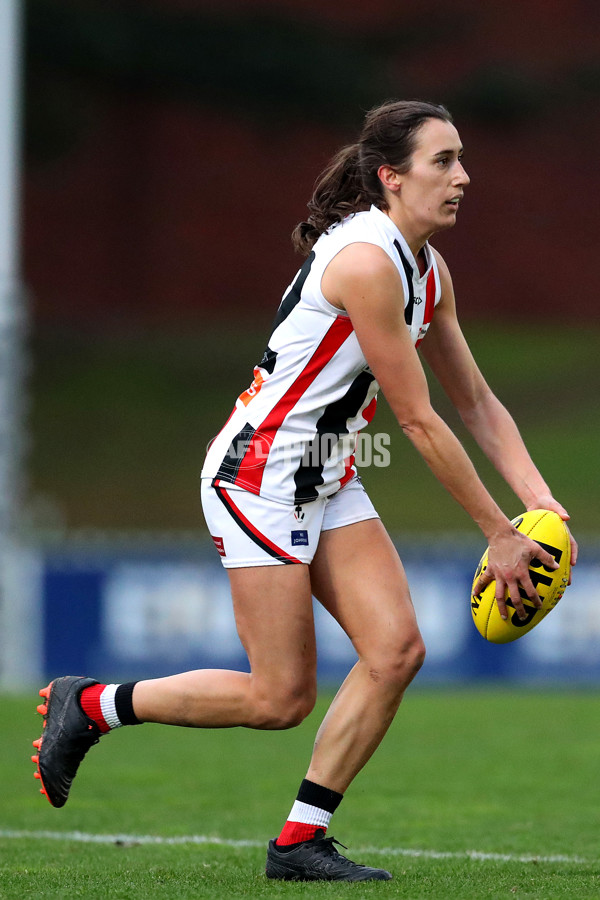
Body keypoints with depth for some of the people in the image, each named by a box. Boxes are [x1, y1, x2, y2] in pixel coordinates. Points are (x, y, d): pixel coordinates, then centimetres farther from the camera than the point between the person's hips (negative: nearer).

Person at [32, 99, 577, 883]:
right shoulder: (367, 261, -22)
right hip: (261, 473, -9)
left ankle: (301, 839, 3)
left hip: (329, 480, 9)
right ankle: (88, 704, 12)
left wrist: (540, 501, -1)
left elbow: (476, 401, 12)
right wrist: (499, 536, -15)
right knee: (281, 698, -6)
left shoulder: (426, 271, 7)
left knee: (397, 649, -5)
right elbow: (419, 420, -20)